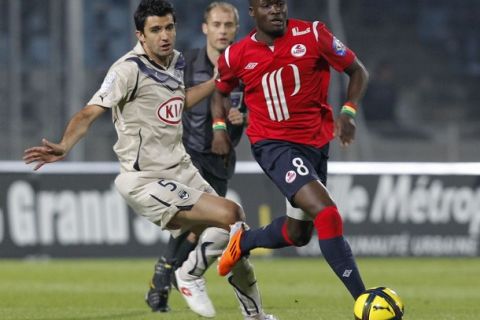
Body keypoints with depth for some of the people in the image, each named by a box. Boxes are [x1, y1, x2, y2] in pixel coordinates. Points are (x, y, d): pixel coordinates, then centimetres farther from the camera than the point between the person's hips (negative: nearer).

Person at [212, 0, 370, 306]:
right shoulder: (237, 56, -4)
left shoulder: (313, 35, -8)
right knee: (326, 212, -24)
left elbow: (358, 71, 1)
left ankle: (243, 240, 48)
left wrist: (349, 111, -13)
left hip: (316, 142, 4)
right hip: (274, 144, -4)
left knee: (298, 234, 17)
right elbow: (221, 90, 18)